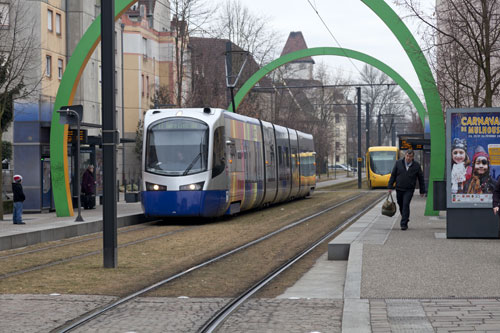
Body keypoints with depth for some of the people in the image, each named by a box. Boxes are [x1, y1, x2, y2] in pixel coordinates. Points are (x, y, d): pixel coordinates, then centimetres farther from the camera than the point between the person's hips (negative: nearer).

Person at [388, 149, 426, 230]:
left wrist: (422, 191, 7)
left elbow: (421, 178, 6)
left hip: (409, 190, -3)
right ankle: (405, 219, 32)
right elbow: (393, 175, 6)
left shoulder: (416, 165, 0)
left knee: (406, 205, -14)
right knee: (401, 205, 10)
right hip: (399, 189, 3)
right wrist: (390, 186, 1)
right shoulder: (398, 163, 3)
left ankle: (404, 224, -12)